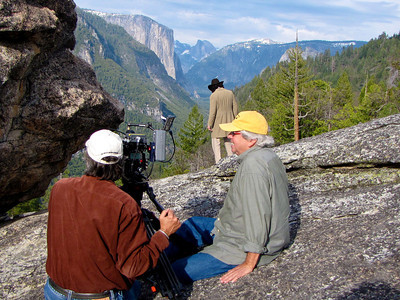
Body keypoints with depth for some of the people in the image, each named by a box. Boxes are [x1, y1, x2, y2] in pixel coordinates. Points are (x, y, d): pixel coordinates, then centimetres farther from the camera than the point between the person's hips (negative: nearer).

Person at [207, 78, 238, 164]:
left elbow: (213, 111, -14)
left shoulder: (214, 95, -9)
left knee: (216, 142, 0)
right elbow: (235, 108, 9)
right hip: (229, 120, 6)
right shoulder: (230, 93, 7)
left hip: (218, 121, -6)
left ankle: (218, 162, -5)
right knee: (228, 140, 17)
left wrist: (209, 124, -8)